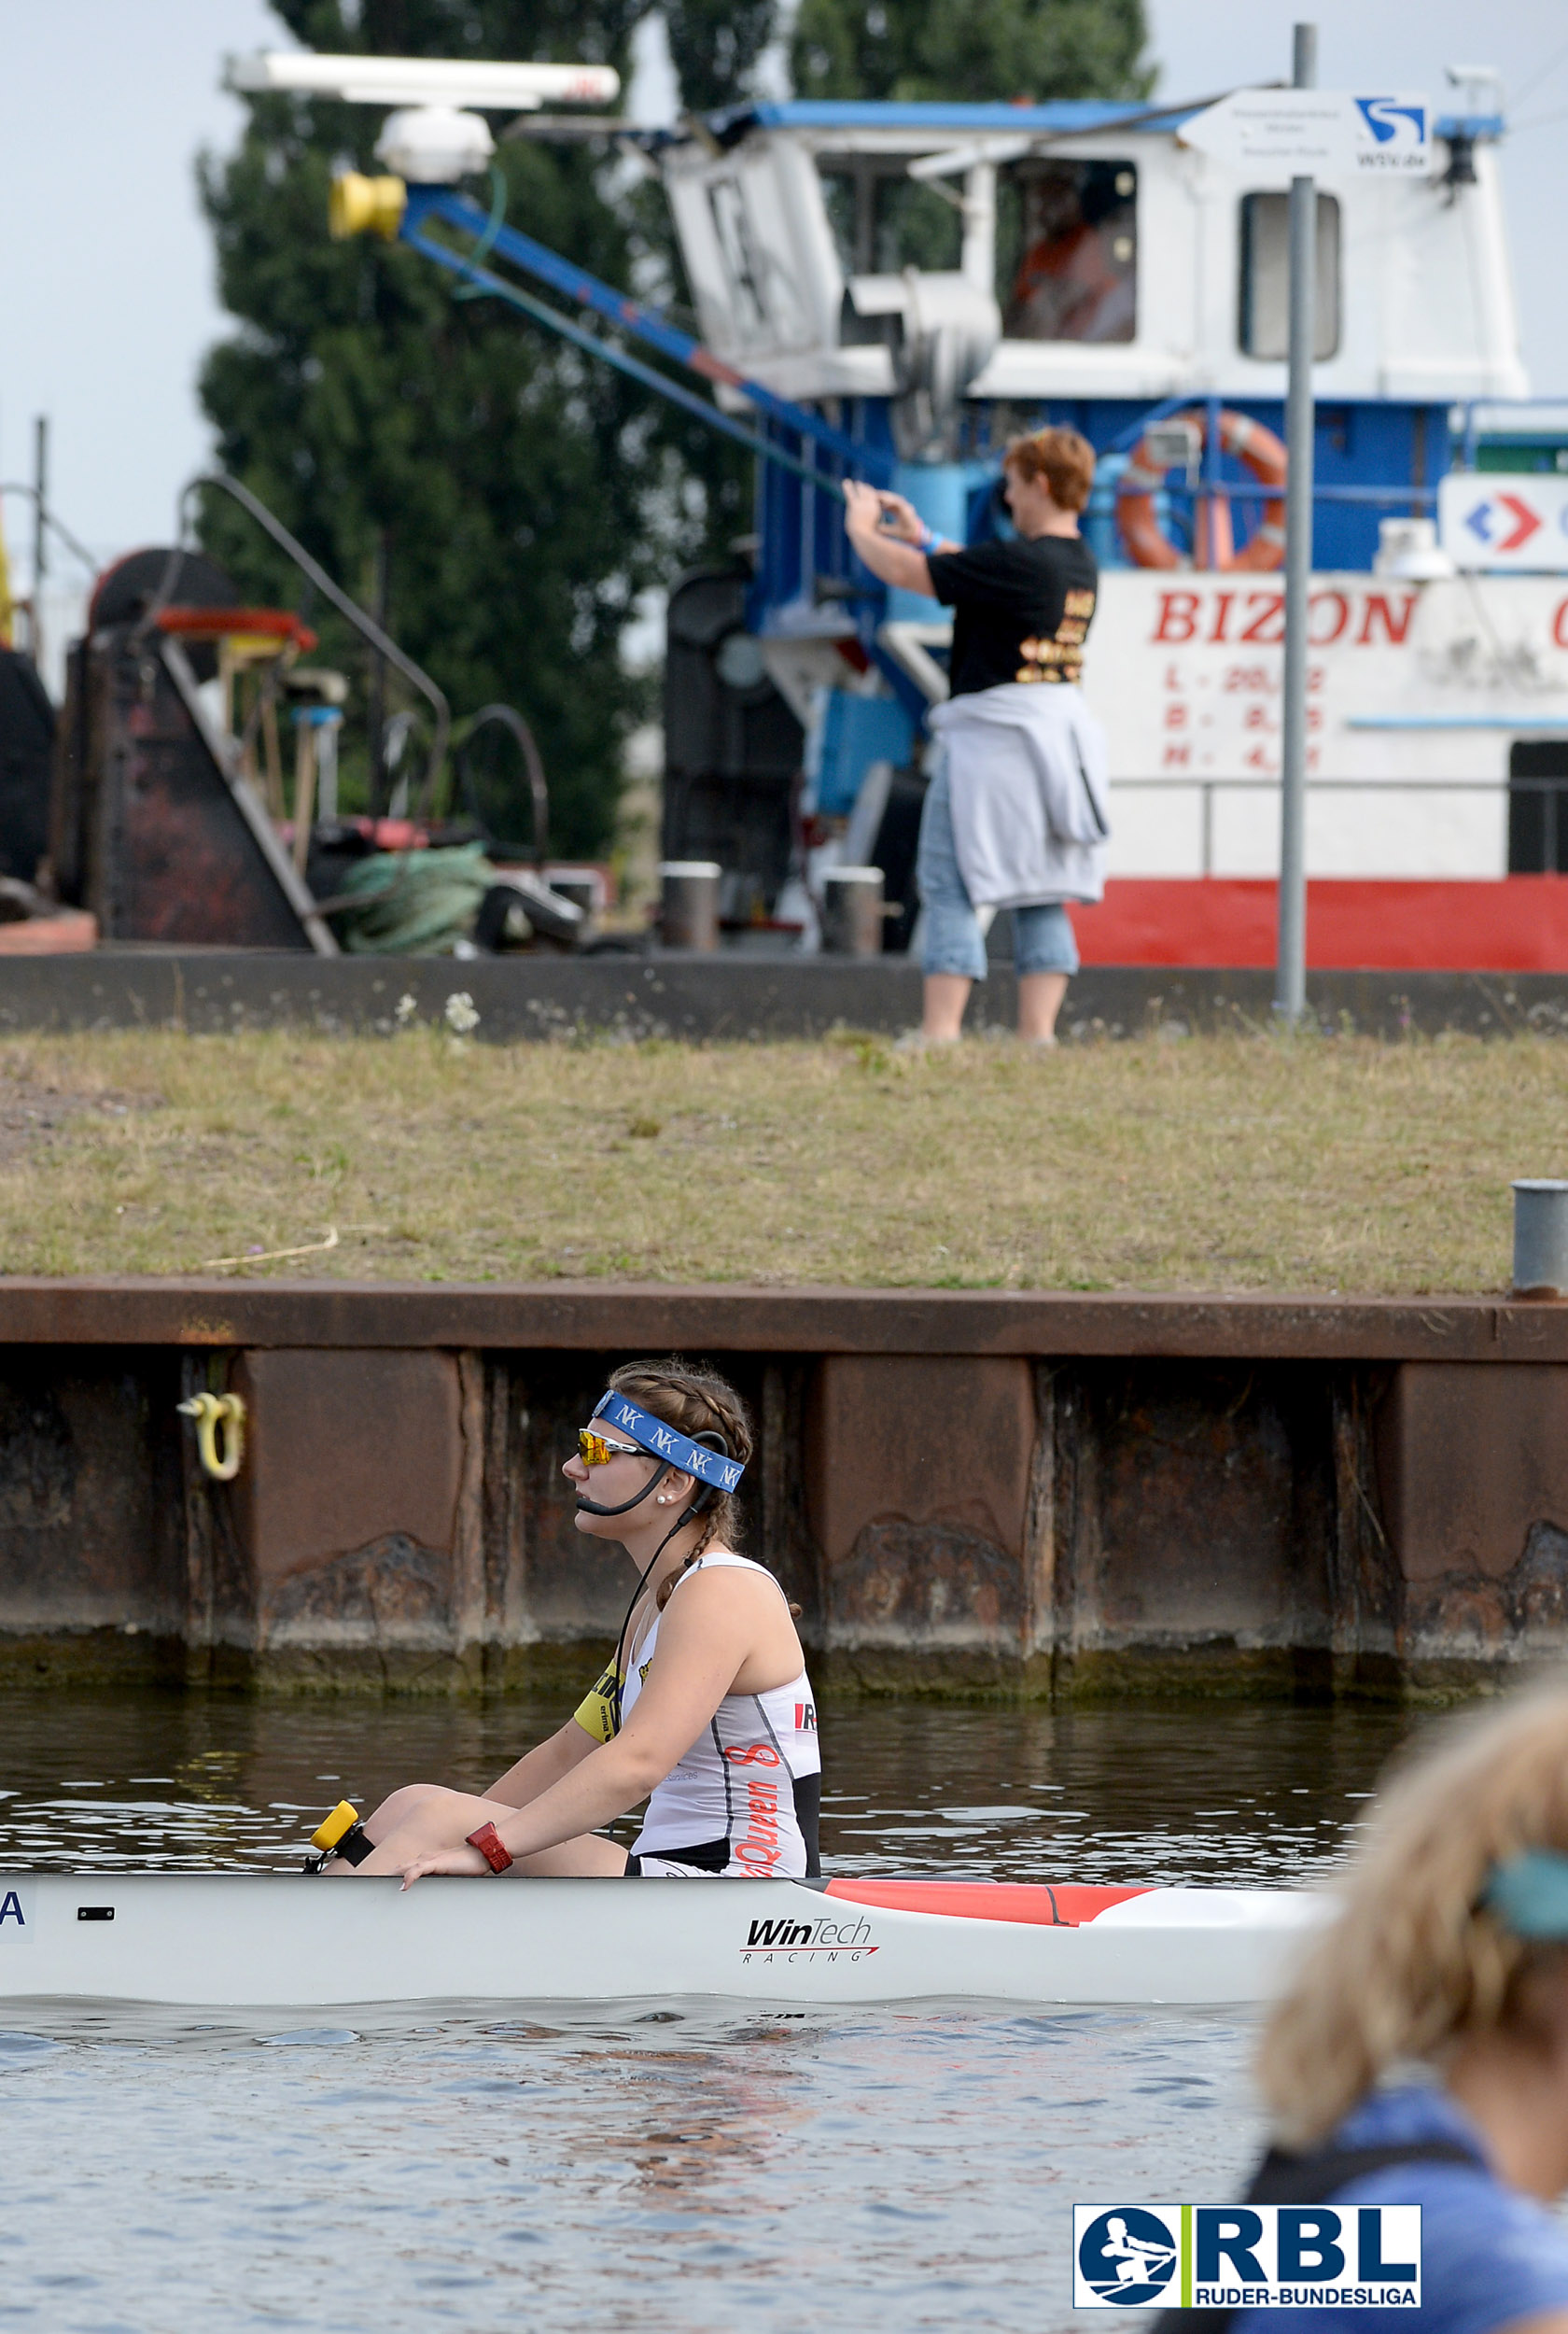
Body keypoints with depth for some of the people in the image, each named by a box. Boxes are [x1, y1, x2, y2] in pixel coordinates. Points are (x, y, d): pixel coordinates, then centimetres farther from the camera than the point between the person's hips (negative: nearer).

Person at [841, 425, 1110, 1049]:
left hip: (990, 734, -8)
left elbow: (905, 573, -11)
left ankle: (939, 1033, -11)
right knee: (1040, 896, 10)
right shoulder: (1080, 566, 10)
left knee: (950, 890, -5)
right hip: (1059, 729, 8)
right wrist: (923, 536, 32)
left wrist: (860, 528, 7)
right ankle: (1038, 1033, 5)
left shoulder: (1017, 563, -17)